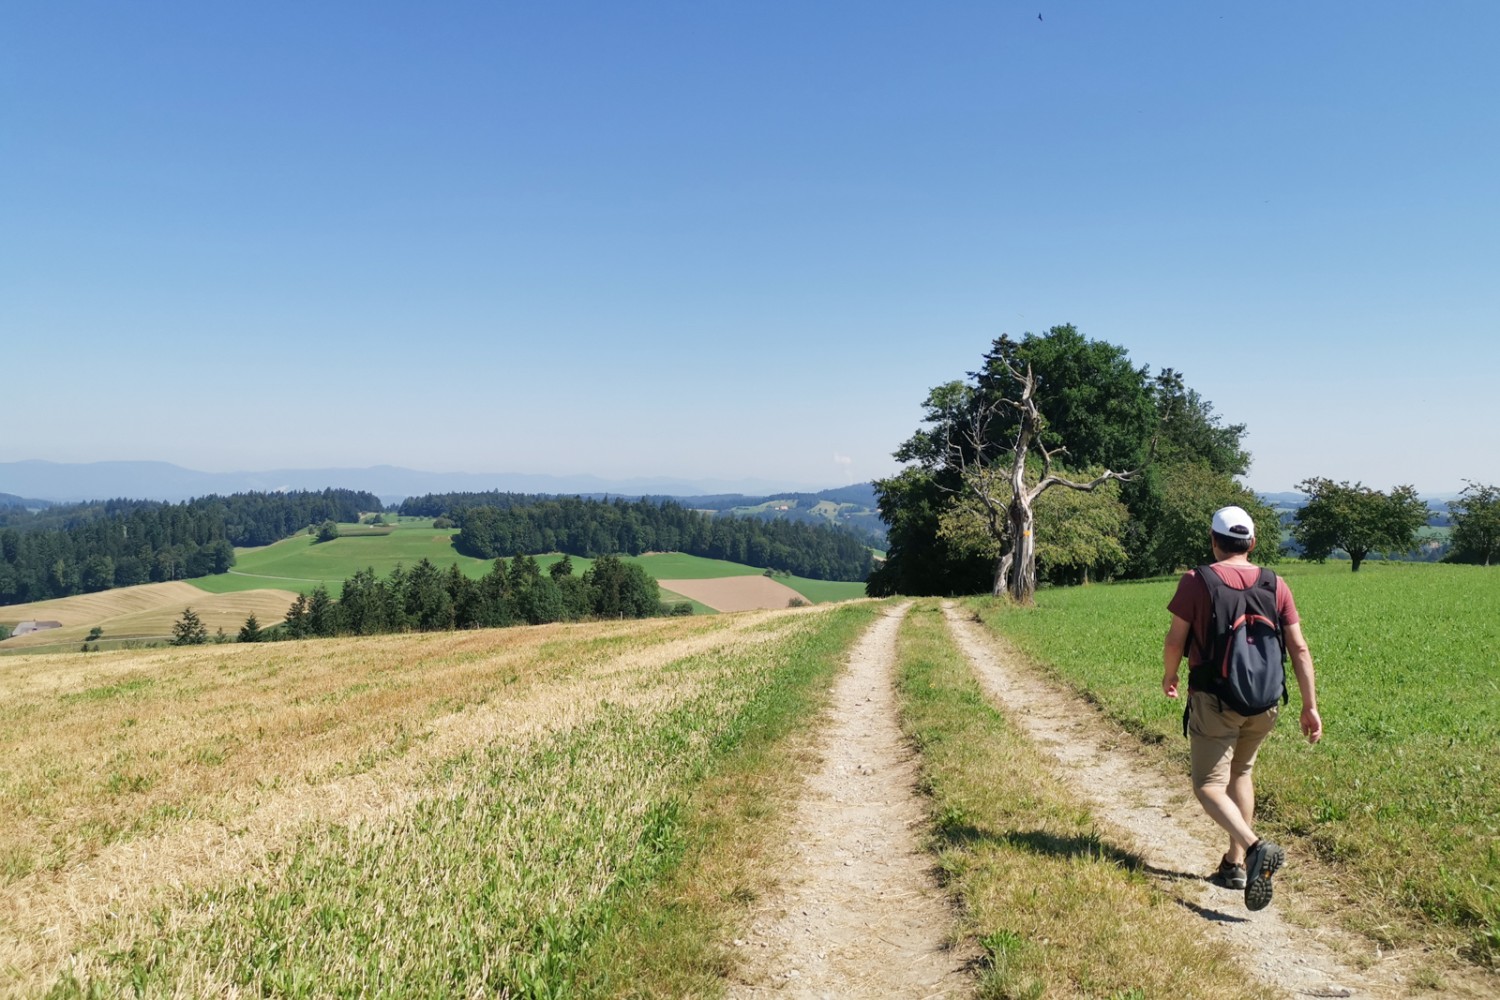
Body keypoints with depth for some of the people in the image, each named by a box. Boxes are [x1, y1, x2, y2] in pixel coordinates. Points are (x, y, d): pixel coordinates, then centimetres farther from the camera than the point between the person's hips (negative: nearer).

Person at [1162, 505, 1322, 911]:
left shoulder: (1196, 581, -8)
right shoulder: (1275, 585, 3)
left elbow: (1175, 640, -5)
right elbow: (1299, 649, 1)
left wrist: (1169, 676, 15)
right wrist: (1310, 706, 7)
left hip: (1214, 699, -5)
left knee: (1209, 786, -1)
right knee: (1241, 773, 23)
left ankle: (1255, 848, -26)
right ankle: (1235, 863, 24)